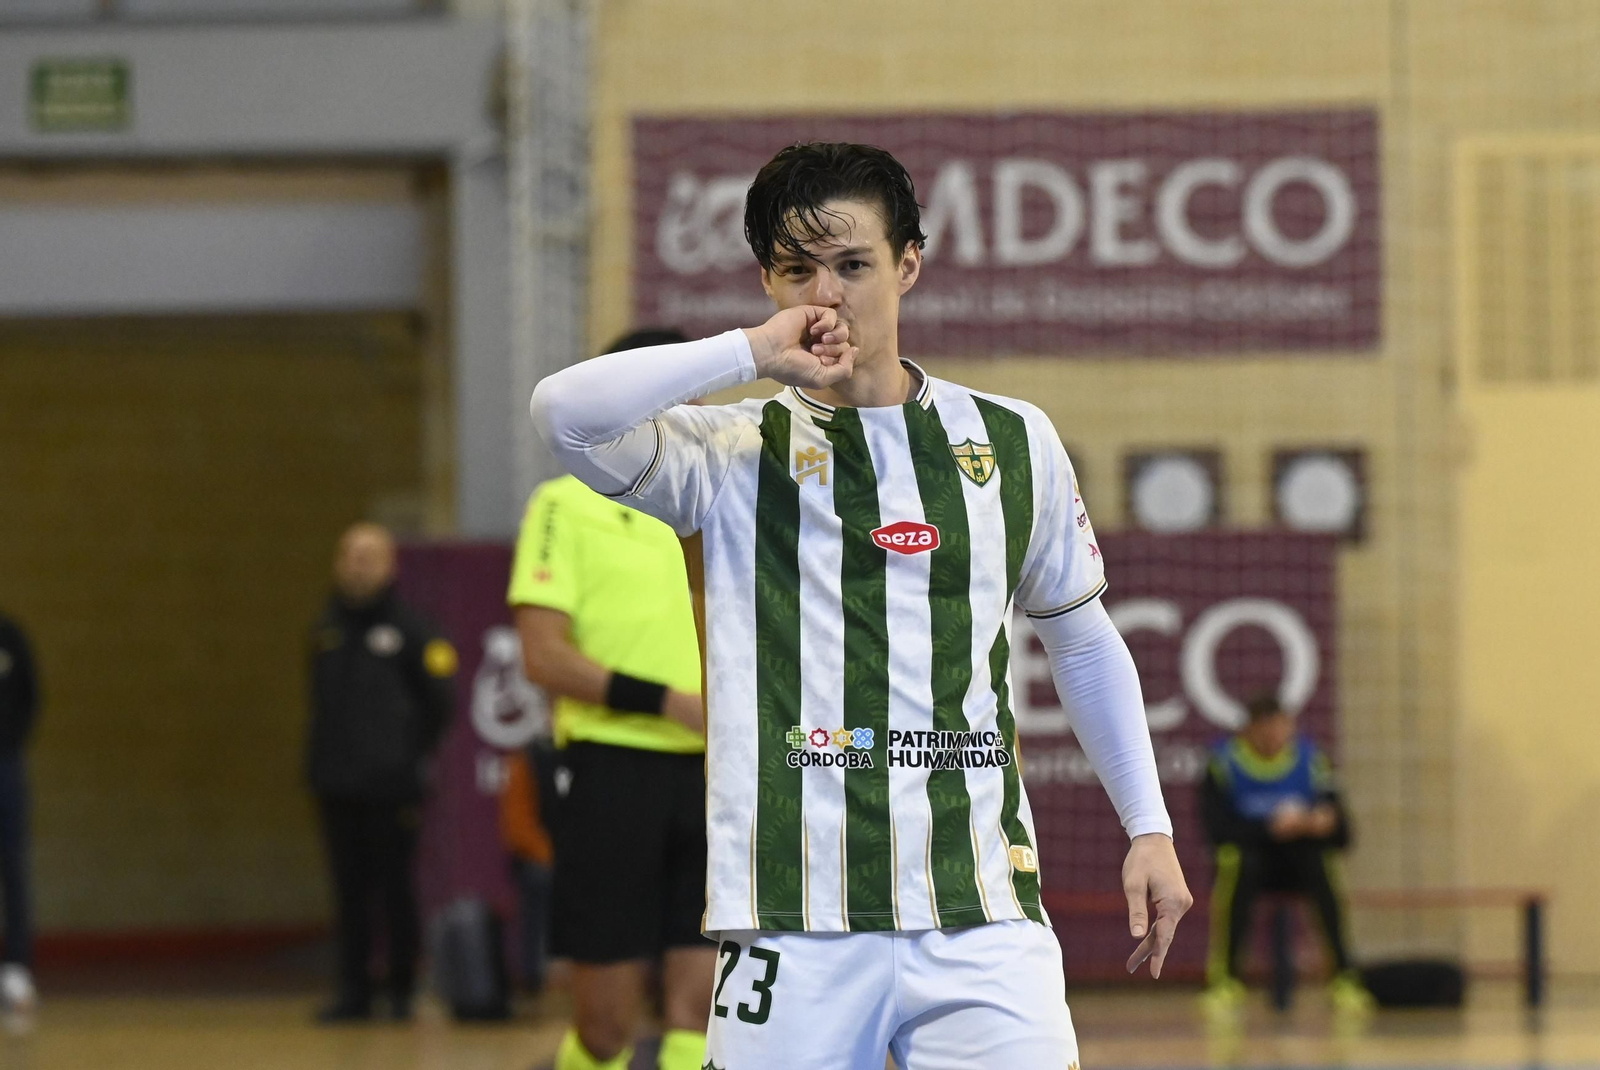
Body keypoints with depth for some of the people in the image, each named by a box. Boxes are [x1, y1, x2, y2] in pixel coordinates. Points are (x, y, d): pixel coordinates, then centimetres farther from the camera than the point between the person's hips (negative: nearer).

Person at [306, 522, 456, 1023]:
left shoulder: (408, 629, -2)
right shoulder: (327, 630, 13)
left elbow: (441, 698, 1)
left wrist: (413, 752, 0)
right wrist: (318, 760, 12)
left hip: (390, 788, -5)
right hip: (337, 787, 5)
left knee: (396, 890, -2)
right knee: (349, 892, 6)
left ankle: (402, 991, 6)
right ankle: (353, 991, 10)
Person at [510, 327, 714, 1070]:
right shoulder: (567, 507, -2)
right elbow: (544, 656, -12)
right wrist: (669, 702, -19)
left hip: (704, 779, 5)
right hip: (613, 774, -5)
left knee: (700, 1002, -4)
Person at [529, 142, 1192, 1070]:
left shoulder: (1013, 443, 13)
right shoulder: (733, 455, 5)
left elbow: (1083, 643, 24)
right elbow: (565, 413, -13)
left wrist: (1149, 829, 19)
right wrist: (752, 354, -14)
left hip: (980, 919, 1)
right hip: (793, 923, -1)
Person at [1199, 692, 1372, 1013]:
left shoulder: (1308, 757, 1)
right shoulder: (1225, 760, -6)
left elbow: (1341, 834, -2)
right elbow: (1217, 828, -17)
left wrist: (1323, 822, -25)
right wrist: (1270, 829, -28)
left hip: (1299, 861, 2)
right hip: (1251, 856, -2)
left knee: (1322, 862, -32)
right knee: (1238, 859, -36)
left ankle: (1344, 976, -27)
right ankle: (1225, 978, -28)